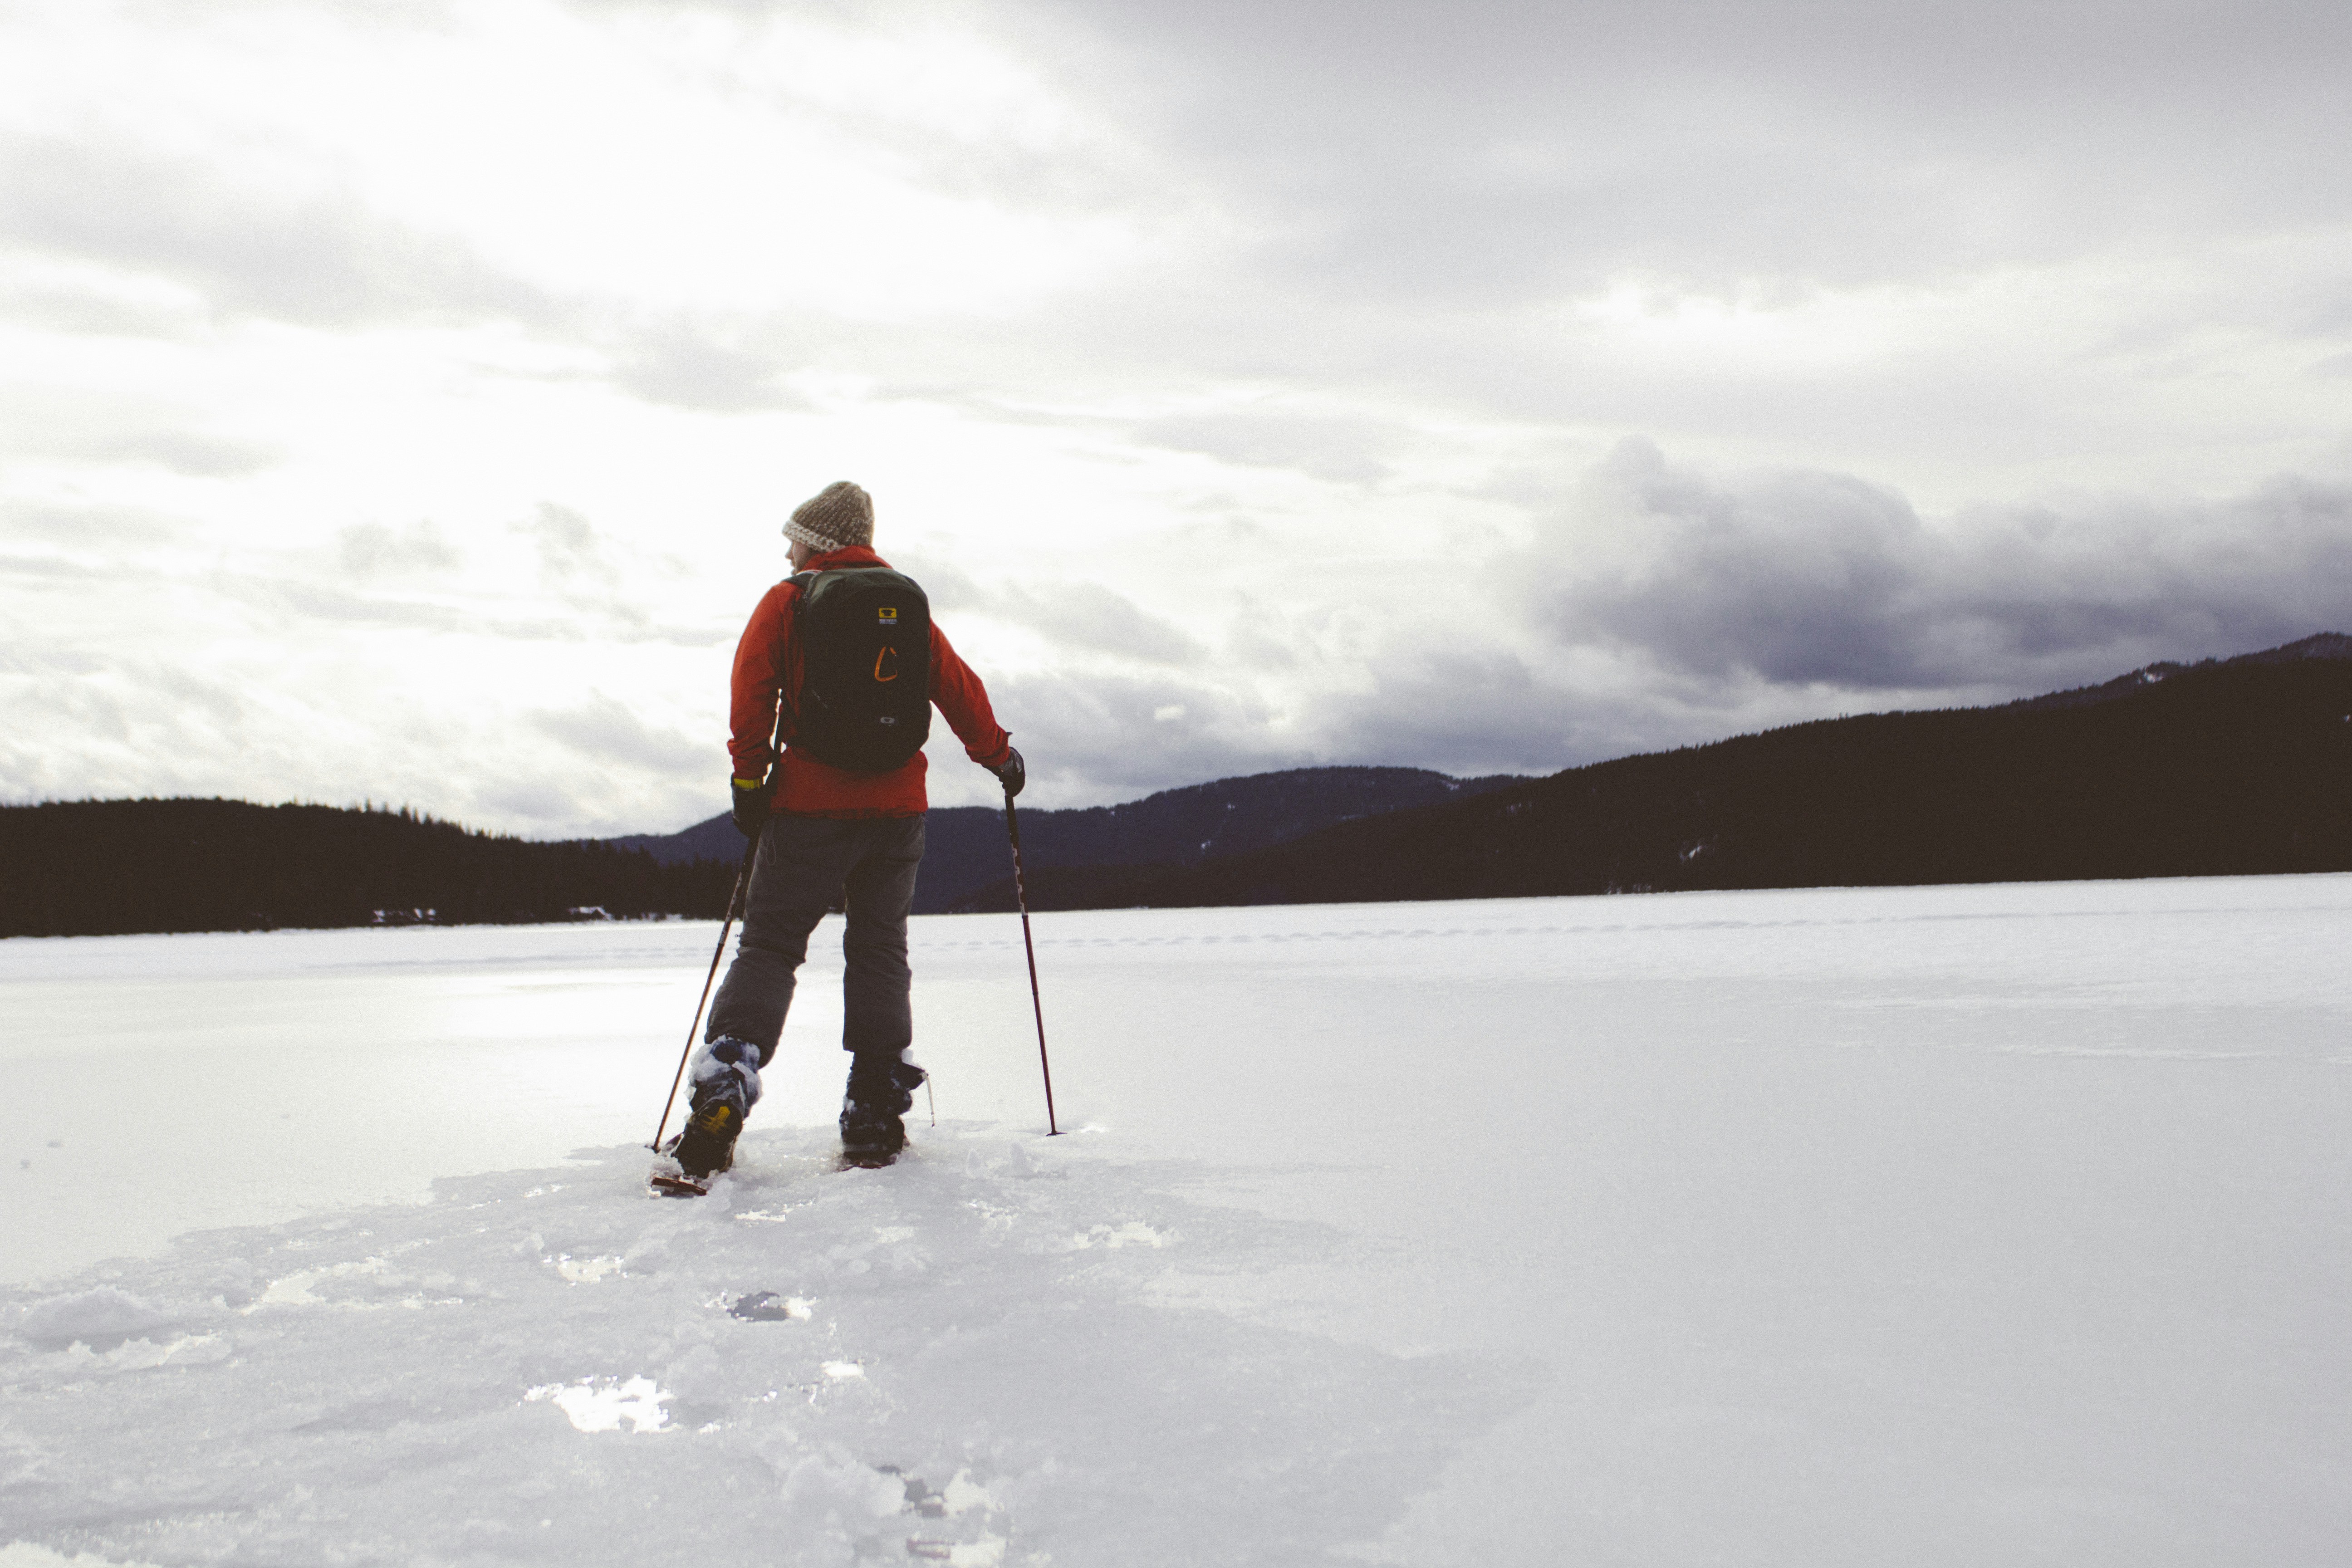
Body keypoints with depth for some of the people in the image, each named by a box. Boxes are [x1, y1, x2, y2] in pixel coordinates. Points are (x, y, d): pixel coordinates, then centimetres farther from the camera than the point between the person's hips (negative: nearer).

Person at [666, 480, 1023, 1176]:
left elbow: (754, 689, -6)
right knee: (880, 951, 10)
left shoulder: (788, 601, 2)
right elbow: (959, 687, 14)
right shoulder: (909, 604, 12)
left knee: (769, 946, 0)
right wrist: (999, 754, 27)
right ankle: (874, 1119, 7)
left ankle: (721, 1095, -16)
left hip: (811, 806, -3)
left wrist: (749, 780, -2)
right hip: (898, 807, 3)